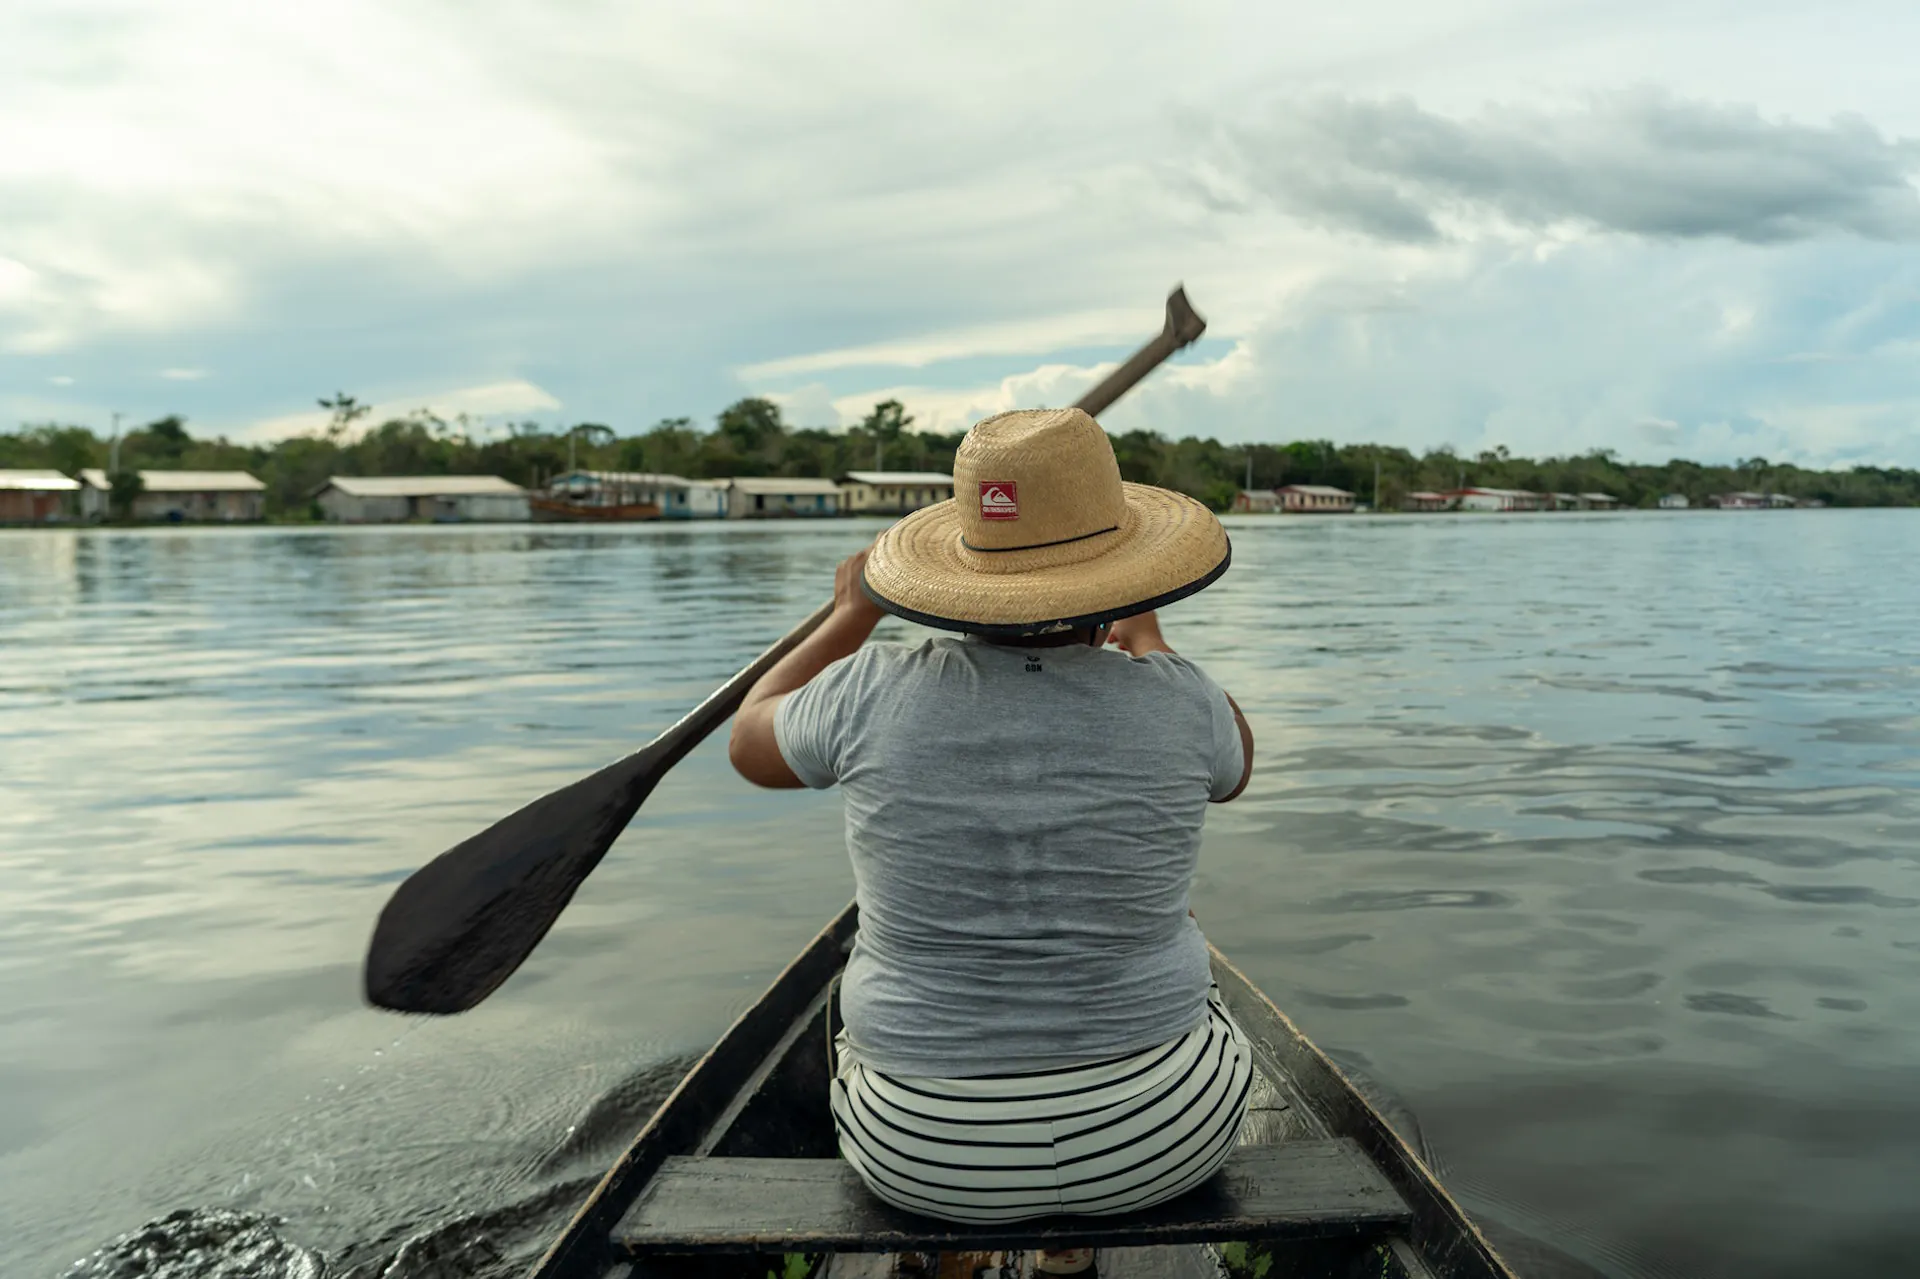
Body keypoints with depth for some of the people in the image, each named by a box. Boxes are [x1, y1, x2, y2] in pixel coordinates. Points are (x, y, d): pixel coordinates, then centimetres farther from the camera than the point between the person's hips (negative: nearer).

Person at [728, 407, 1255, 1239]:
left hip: (926, 1149, 0)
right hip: (1152, 1140, 0)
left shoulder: (873, 696, -17)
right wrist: (1145, 632, 21)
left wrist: (852, 615, 19)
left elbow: (751, 744, 6)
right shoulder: (1173, 703, -16)